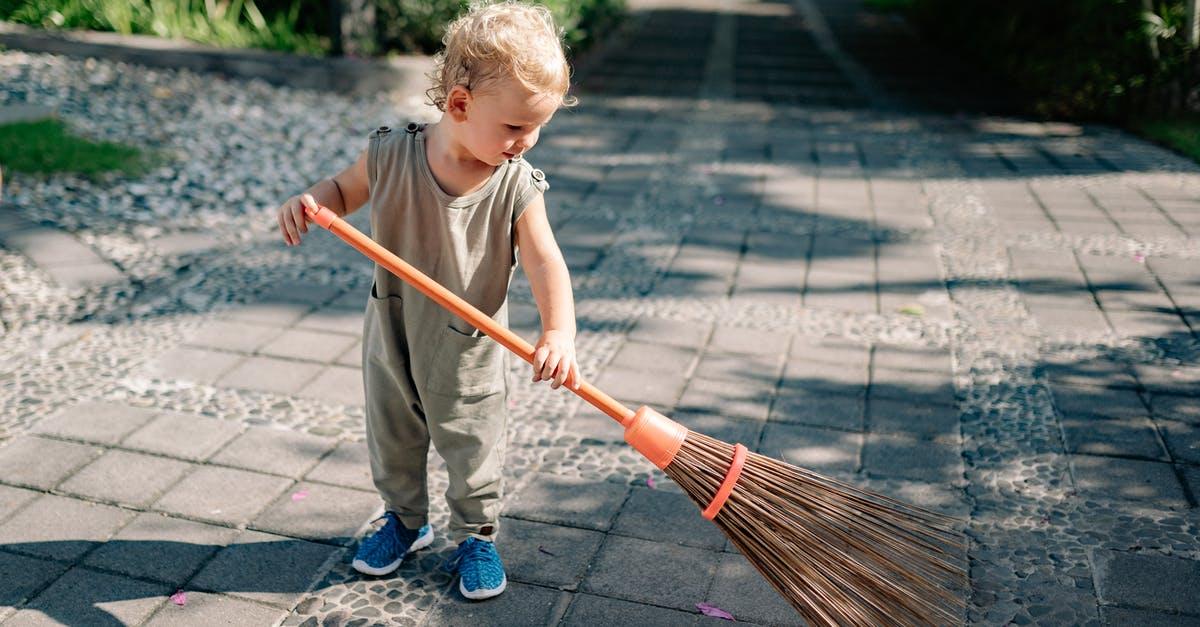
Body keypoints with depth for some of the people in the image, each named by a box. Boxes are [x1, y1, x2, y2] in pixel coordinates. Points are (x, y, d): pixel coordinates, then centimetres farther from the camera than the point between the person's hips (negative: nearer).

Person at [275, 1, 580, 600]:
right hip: (391, 337, 2)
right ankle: (404, 519, 46)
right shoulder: (391, 156, -17)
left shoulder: (518, 186, -19)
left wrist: (558, 332, -41)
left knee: (473, 451, 13)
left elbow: (545, 262, -25)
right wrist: (309, 200, -21)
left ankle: (476, 536, 38)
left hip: (469, 353, -2)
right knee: (391, 439, 21)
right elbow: (344, 189, 2)